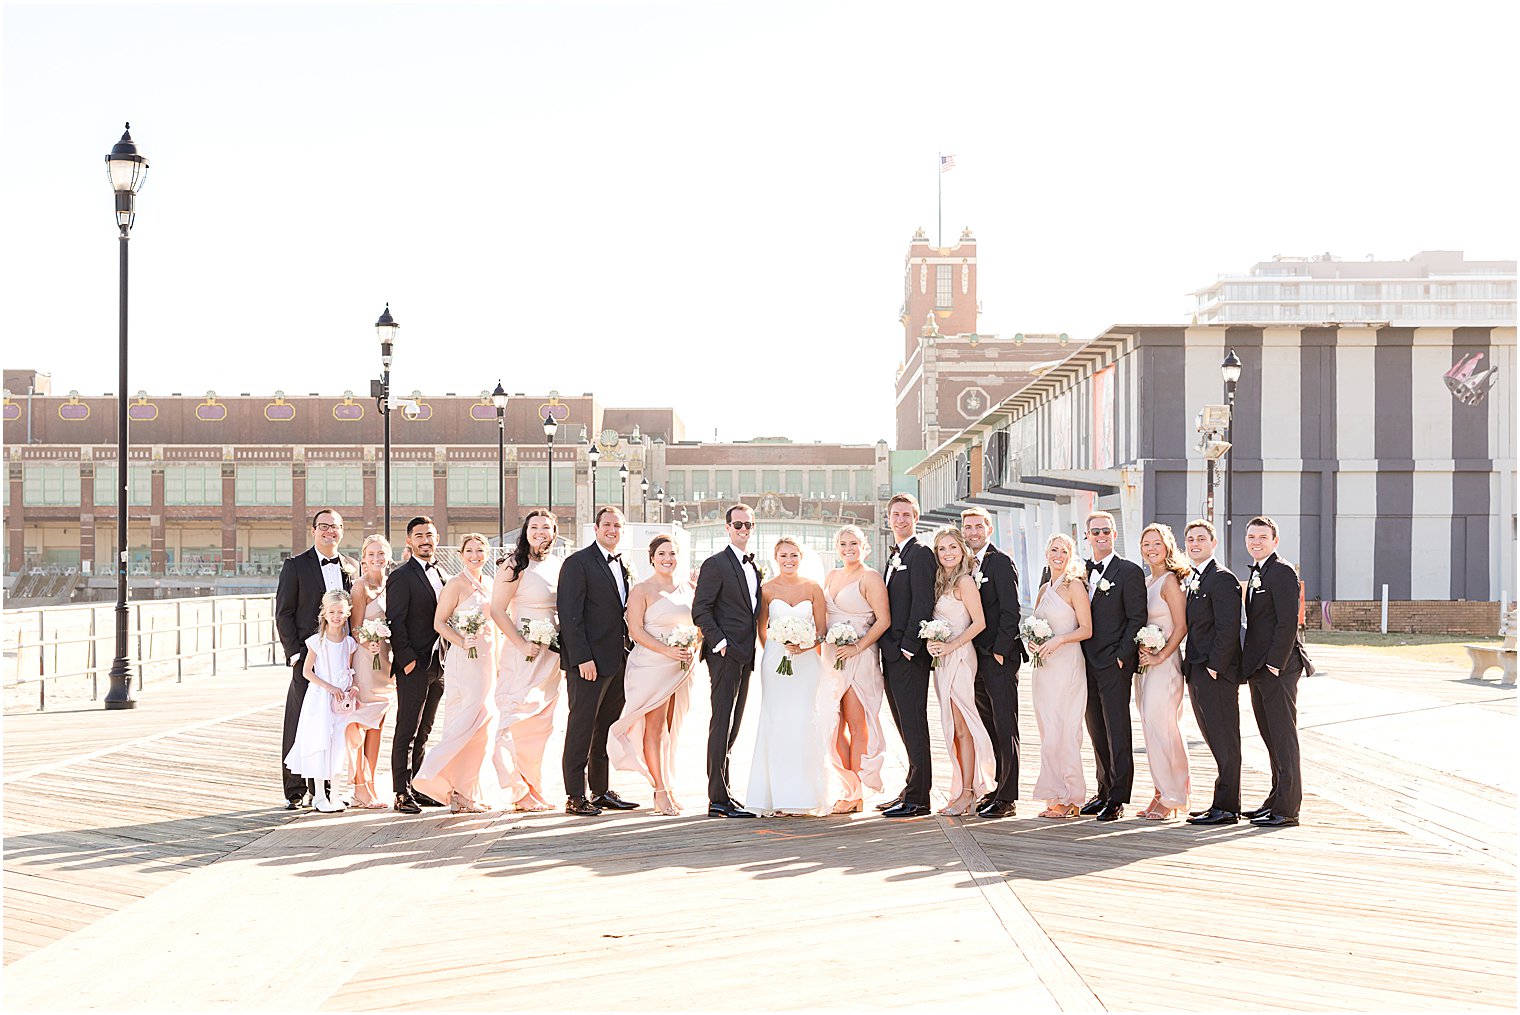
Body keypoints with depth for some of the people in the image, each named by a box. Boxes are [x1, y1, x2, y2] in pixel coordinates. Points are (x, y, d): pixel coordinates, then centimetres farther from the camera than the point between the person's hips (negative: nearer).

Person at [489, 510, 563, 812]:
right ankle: (519, 791, 0)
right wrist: (522, 644, -18)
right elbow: (497, 610, -11)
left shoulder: (558, 566, 11)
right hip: (524, 652, -7)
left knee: (541, 724, 11)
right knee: (520, 719, -6)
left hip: (553, 655, 7)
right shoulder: (514, 565, -8)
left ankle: (534, 790, 19)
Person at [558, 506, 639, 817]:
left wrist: (629, 652, 11)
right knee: (581, 728, -3)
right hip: (588, 661, -7)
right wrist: (582, 658, -18)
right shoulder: (577, 563, -7)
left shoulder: (624, 567, 17)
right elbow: (570, 615, -13)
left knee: (608, 729, 11)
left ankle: (602, 792, 18)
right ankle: (575, 797, 2)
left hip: (617, 662, 7)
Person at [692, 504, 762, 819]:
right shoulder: (716, 564, -6)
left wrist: (752, 649, 11)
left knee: (733, 726, 12)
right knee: (722, 724, -8)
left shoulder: (754, 566, 17)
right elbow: (700, 610, -12)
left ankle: (724, 791, 20)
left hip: (744, 656, 8)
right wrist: (719, 643, -19)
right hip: (725, 654, -8)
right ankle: (718, 799, -8)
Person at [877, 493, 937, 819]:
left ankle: (917, 798, -3)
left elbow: (923, 604, -16)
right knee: (905, 726, 12)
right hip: (892, 655, 9)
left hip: (909, 654, -9)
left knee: (913, 725, -6)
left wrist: (908, 646, -18)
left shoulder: (920, 553, -8)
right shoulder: (894, 556, 20)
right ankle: (912, 792, 18)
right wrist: (886, 648, 12)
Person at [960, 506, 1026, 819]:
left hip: (999, 657, -7)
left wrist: (1000, 650, -16)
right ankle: (996, 791, 15)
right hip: (974, 657, 7)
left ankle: (1007, 798, -4)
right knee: (990, 730, 10)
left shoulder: (1001, 562, -6)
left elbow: (1010, 612, -12)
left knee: (1005, 729, -5)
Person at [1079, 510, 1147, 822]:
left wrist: (1121, 656, -13)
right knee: (1097, 732, 11)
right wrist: (1080, 658, 7)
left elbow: (1137, 619, -8)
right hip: (1088, 664, 6)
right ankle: (1104, 791, 20)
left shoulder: (1130, 571, -5)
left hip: (1114, 665, -6)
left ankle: (1117, 798, -1)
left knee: (1117, 732, -5)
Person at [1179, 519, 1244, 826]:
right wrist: (1193, 668, 13)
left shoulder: (1222, 578, -12)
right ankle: (1223, 803, 19)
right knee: (1216, 742, 13)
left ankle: (1227, 807, 0)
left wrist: (1214, 666, -19)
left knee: (1224, 741, -4)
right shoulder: (1194, 579, 18)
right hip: (1198, 674, 10)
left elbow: (1228, 628, -18)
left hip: (1217, 673, -10)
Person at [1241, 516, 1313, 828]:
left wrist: (1276, 663, -20)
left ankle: (1287, 809, -3)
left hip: (1278, 667, -10)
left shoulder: (1282, 572, -12)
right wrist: (1250, 666, 14)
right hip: (1258, 669, 10)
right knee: (1271, 739, 14)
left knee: (1283, 738, -6)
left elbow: (1288, 622, -19)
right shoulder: (1255, 573, 18)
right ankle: (1276, 800, 21)